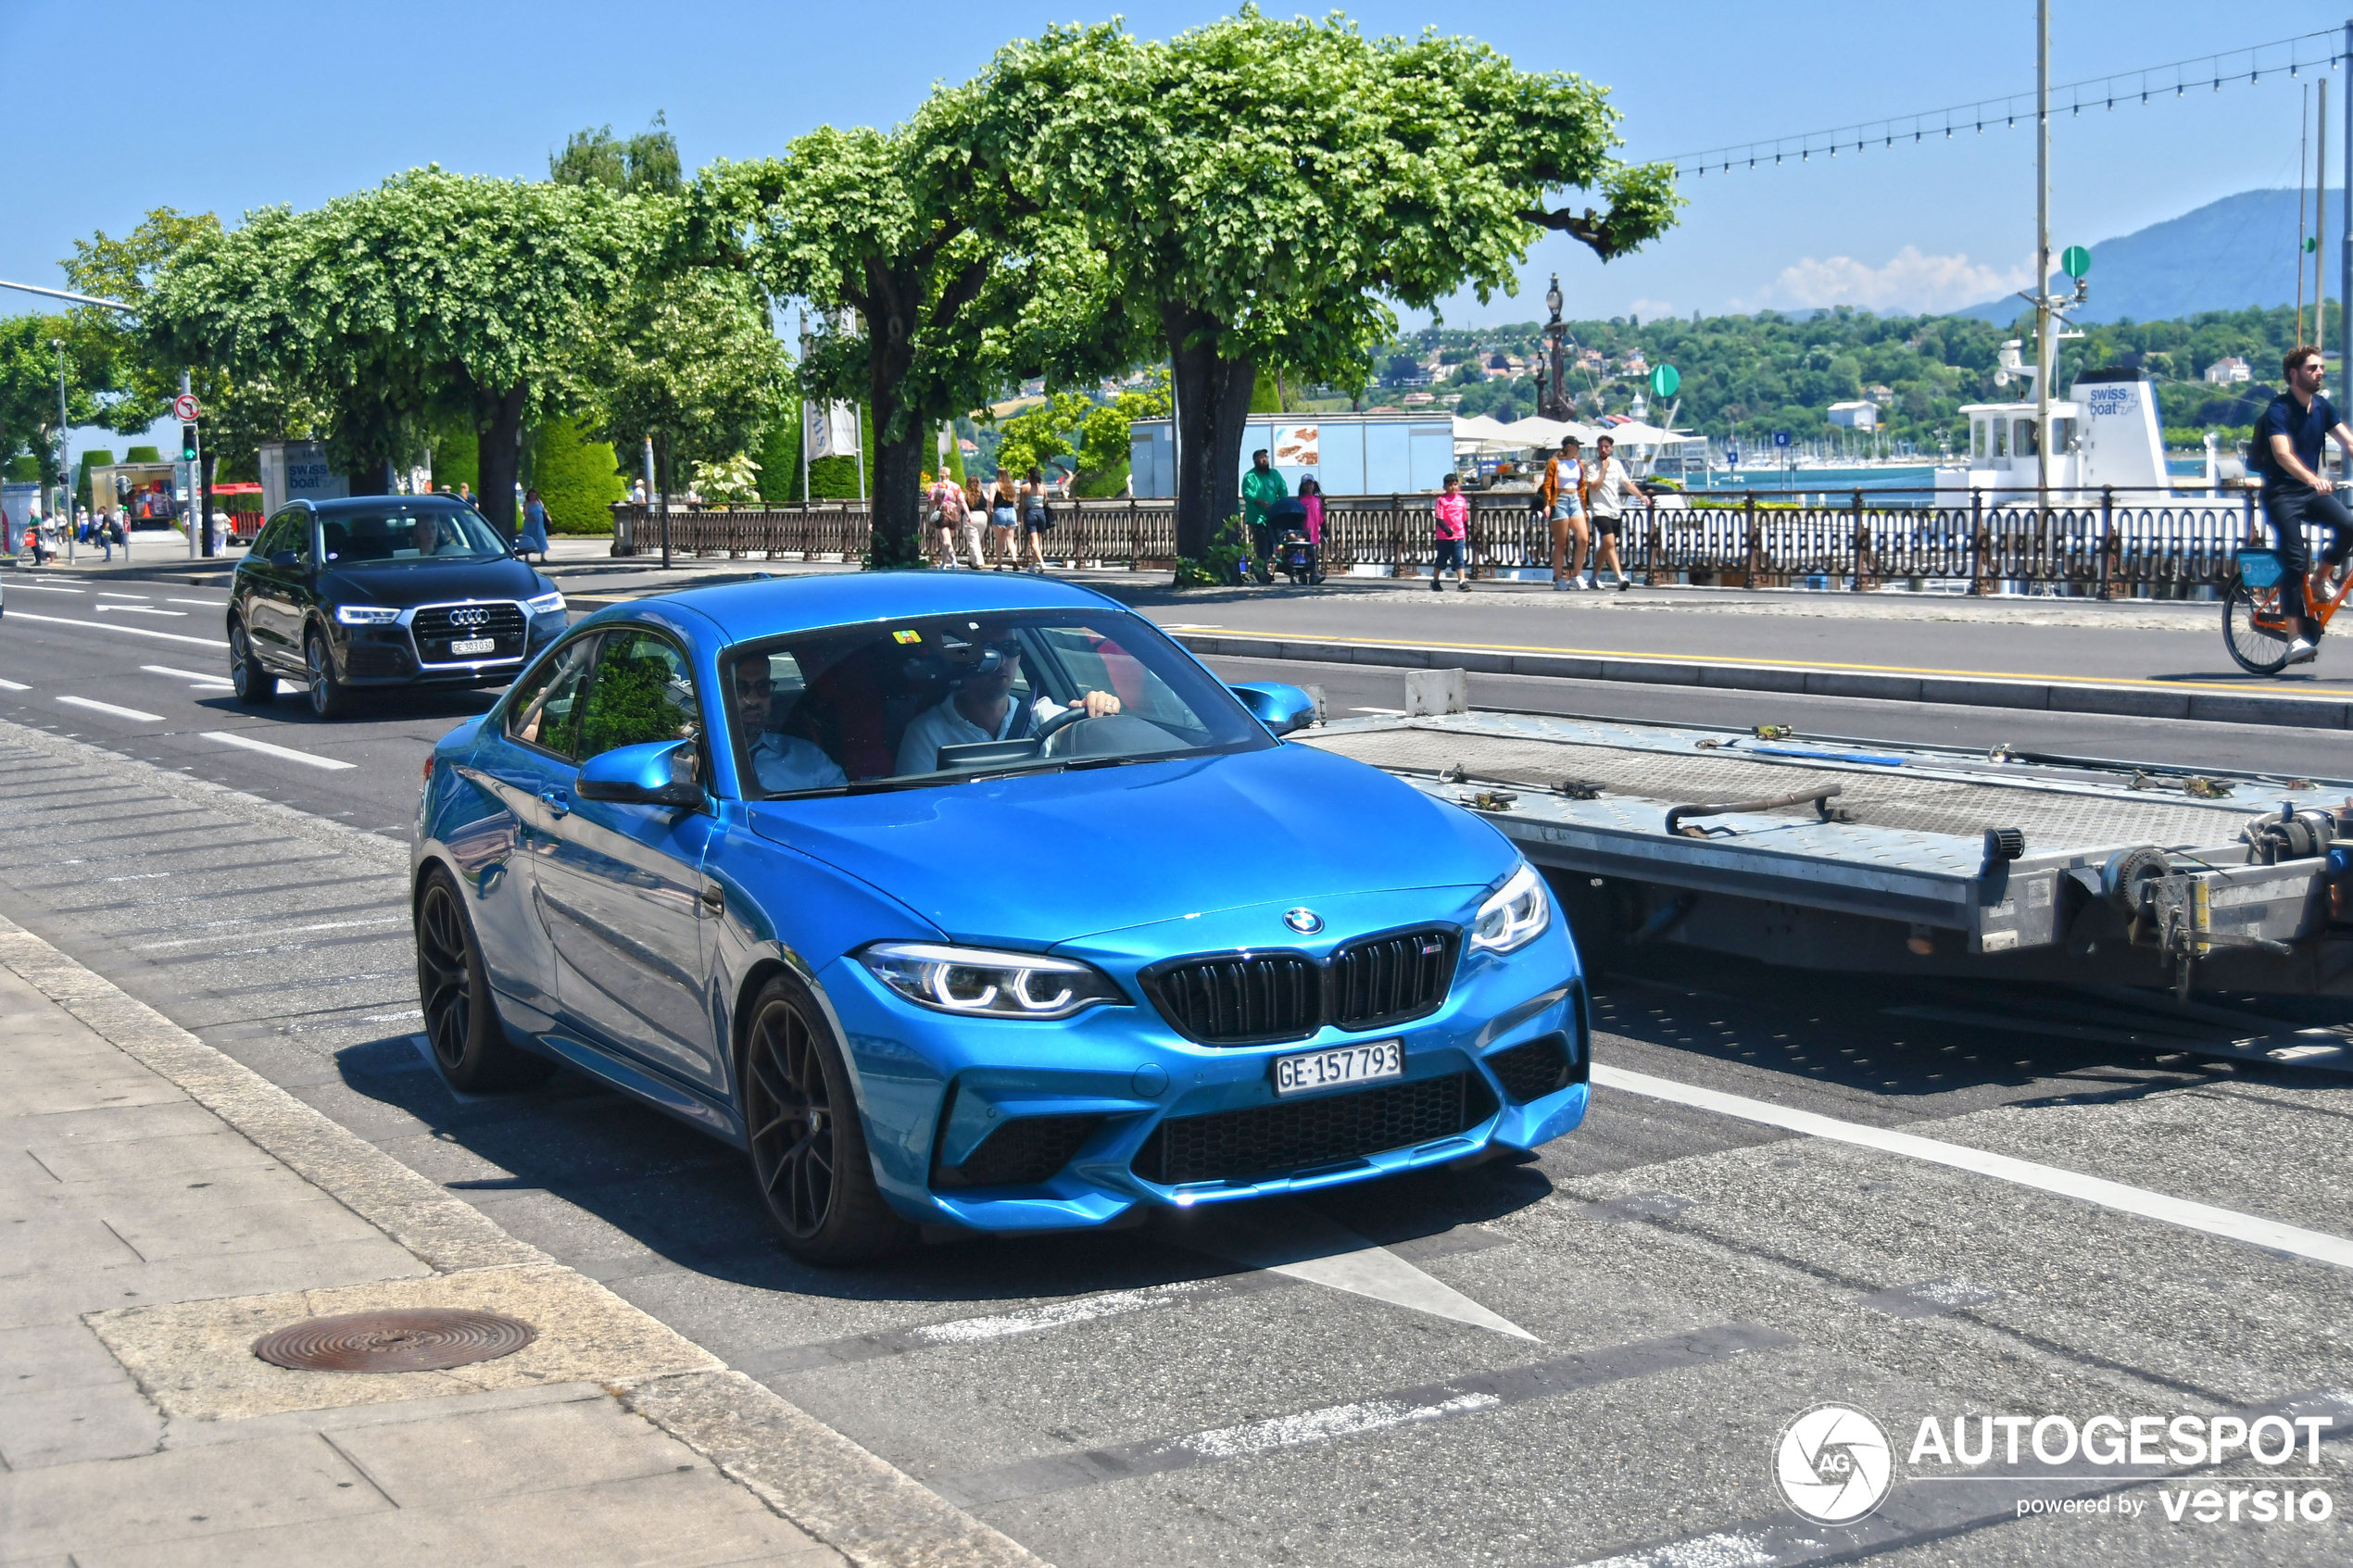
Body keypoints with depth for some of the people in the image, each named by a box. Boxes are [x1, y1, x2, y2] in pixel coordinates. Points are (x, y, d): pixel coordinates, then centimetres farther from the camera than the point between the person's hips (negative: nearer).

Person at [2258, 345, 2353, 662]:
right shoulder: (2279, 410, -13)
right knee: (2295, 561, -15)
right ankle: (2298, 637, -11)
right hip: (2282, 494, -5)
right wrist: (2313, 479, -44)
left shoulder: (2323, 407, 7)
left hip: (2313, 491, 5)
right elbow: (2282, 454, -28)